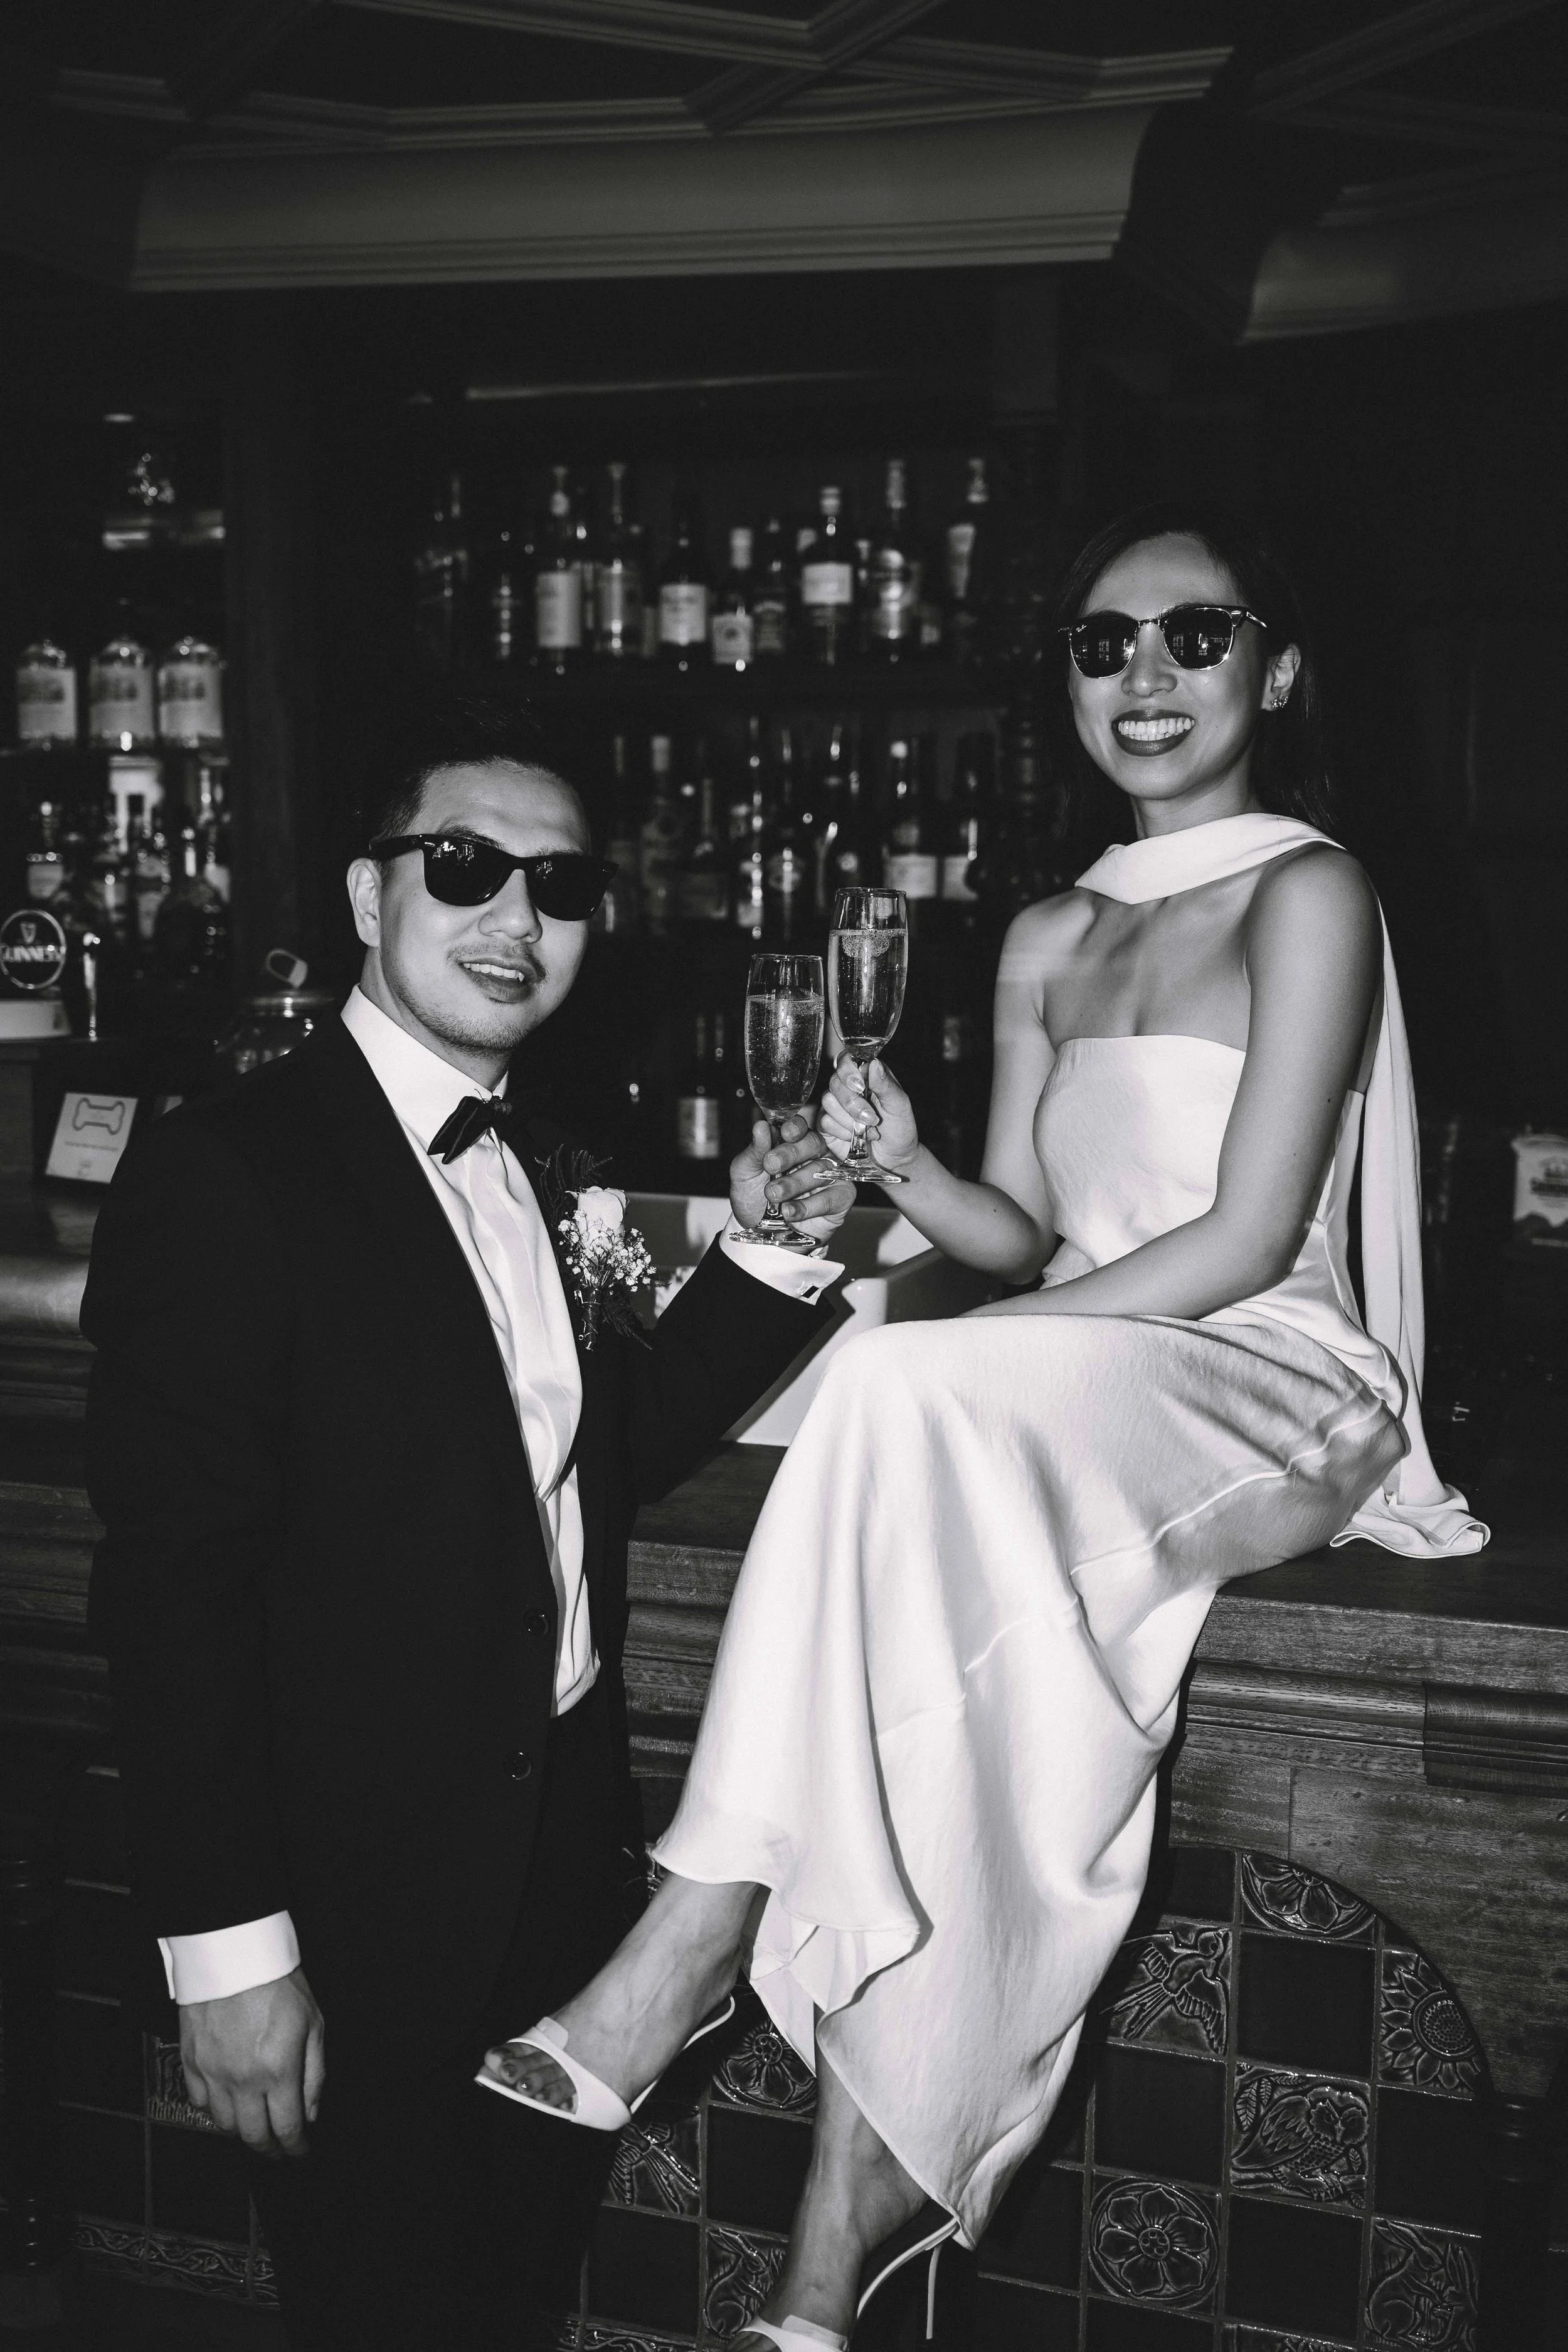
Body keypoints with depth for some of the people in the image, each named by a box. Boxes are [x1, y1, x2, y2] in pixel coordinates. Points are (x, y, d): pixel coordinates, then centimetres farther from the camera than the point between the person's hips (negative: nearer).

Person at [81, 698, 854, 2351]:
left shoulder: (534, 1165, 7)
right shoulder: (225, 1172, -18)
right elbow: (170, 1578, -20)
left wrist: (762, 1259, -3)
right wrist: (227, 1946, -21)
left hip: (557, 1856, 8)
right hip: (360, 1897, -7)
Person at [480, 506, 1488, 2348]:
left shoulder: (1303, 895, -3)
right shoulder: (1045, 943, 18)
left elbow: (1250, 1238, -12)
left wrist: (959, 1353, -15)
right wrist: (906, 1168, -8)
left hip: (1272, 1388, -5)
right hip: (1075, 1391, 6)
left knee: (917, 1412, -33)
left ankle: (696, 1943, -26)